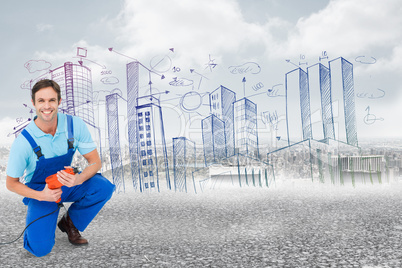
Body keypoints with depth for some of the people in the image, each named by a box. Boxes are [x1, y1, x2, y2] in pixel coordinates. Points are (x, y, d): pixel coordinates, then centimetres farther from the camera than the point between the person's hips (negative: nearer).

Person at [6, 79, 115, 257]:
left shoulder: (75, 125, -18)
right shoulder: (23, 142, -23)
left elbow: (95, 161, -13)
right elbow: (11, 183, -10)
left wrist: (79, 179, -35)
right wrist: (41, 196, -27)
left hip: (67, 182, 3)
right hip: (39, 190, -2)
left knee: (104, 187, -27)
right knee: (40, 249, -19)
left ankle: (70, 222, 0)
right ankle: (38, 224, 19)